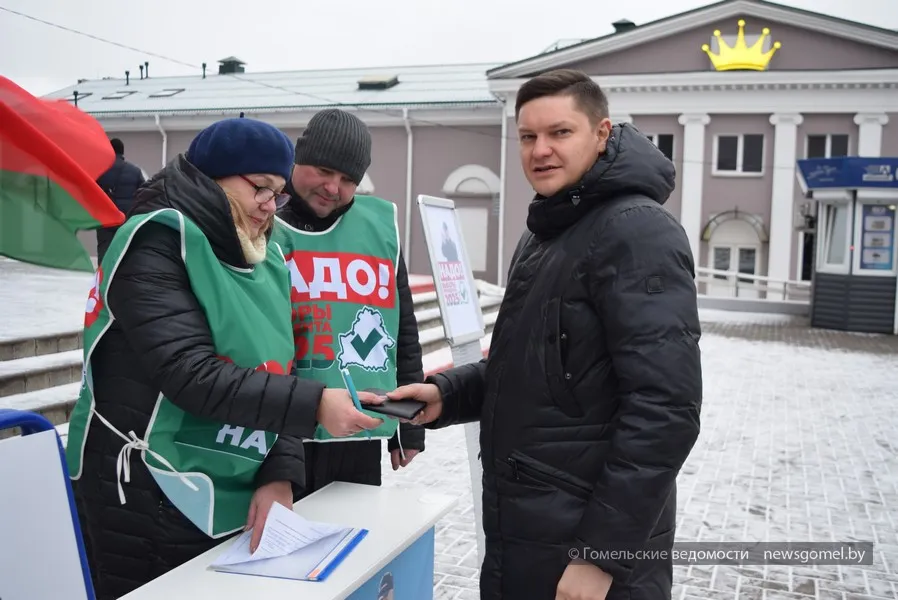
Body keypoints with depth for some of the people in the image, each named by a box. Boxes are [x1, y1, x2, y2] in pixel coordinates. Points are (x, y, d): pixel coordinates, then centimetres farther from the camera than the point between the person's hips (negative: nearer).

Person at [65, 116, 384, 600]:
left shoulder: (266, 263, 9)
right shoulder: (158, 243, -12)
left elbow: (276, 381, 7)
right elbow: (192, 375, -23)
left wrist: (280, 476, -7)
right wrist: (314, 404, -24)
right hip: (146, 506, -6)